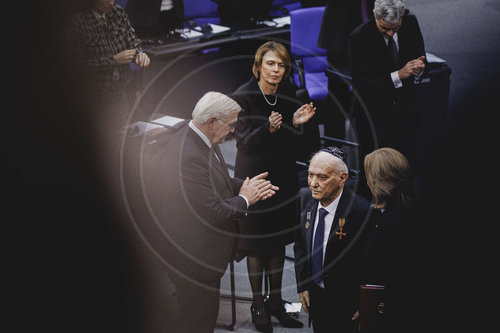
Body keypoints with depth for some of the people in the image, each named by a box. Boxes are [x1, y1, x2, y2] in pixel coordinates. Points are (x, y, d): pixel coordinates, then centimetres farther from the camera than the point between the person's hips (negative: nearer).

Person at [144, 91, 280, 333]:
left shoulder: (197, 140, 2)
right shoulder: (188, 156, -30)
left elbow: (218, 184, 16)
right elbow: (212, 213, -29)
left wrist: (247, 186, -1)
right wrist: (244, 199, -13)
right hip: (193, 261, -10)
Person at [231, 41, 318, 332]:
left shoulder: (288, 93, -1)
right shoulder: (243, 96, -16)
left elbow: (299, 142, 4)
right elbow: (244, 142, -20)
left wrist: (297, 122, -16)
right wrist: (269, 128, -36)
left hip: (283, 175, 5)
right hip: (254, 175, -5)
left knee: (278, 240, 14)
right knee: (256, 243, 3)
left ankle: (276, 301, 28)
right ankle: (258, 305, 17)